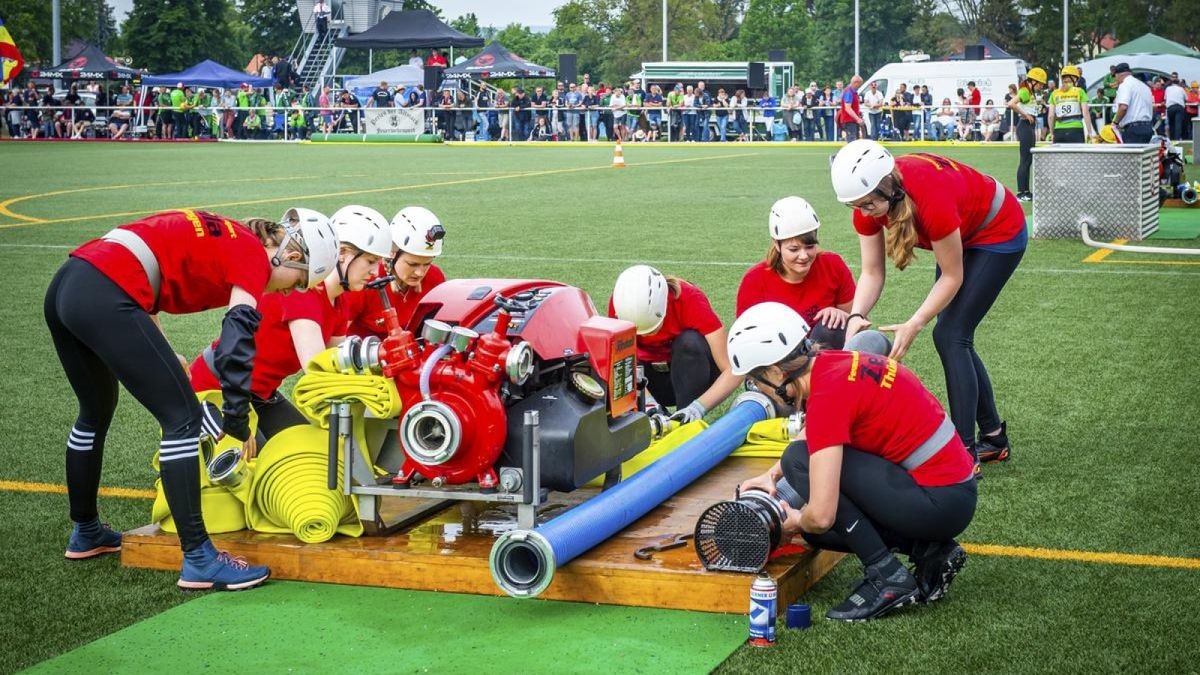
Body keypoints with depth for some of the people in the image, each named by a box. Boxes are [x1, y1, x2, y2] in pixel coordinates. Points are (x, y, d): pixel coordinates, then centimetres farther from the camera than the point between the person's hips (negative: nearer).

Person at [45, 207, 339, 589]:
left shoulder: (225, 238, 23)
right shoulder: (253, 256, -1)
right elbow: (236, 345, -11)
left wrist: (159, 357, 25)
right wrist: (238, 425, -2)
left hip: (65, 286, 10)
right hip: (105, 298, -10)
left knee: (97, 411, 27)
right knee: (183, 418, -4)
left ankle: (86, 533, 42)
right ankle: (198, 560, -4)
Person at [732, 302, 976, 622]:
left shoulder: (828, 394, -22)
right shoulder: (833, 362, 4)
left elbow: (820, 516, -25)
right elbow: (810, 435, 29)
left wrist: (799, 521, -3)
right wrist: (772, 475, 16)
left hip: (940, 504, -9)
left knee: (802, 462, -14)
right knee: (811, 525, 11)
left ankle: (888, 577, -9)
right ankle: (930, 550, 8)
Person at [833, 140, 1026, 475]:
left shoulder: (931, 196, -40)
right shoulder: (869, 196, -20)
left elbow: (952, 277, -27)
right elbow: (872, 273, -15)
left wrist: (913, 326, -32)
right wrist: (856, 317, -32)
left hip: (998, 233, -7)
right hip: (962, 234, 8)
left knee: (951, 336, -13)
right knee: (955, 338, 7)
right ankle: (994, 437, 21)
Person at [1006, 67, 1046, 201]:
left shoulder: (1031, 93, 17)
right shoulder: (1025, 91, -13)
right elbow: (1011, 104, -28)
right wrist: (1025, 115, -19)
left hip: (1030, 126, 10)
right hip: (1025, 126, -10)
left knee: (1029, 159, 13)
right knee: (1025, 160, -8)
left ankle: (1026, 191, 18)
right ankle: (1021, 192, -6)